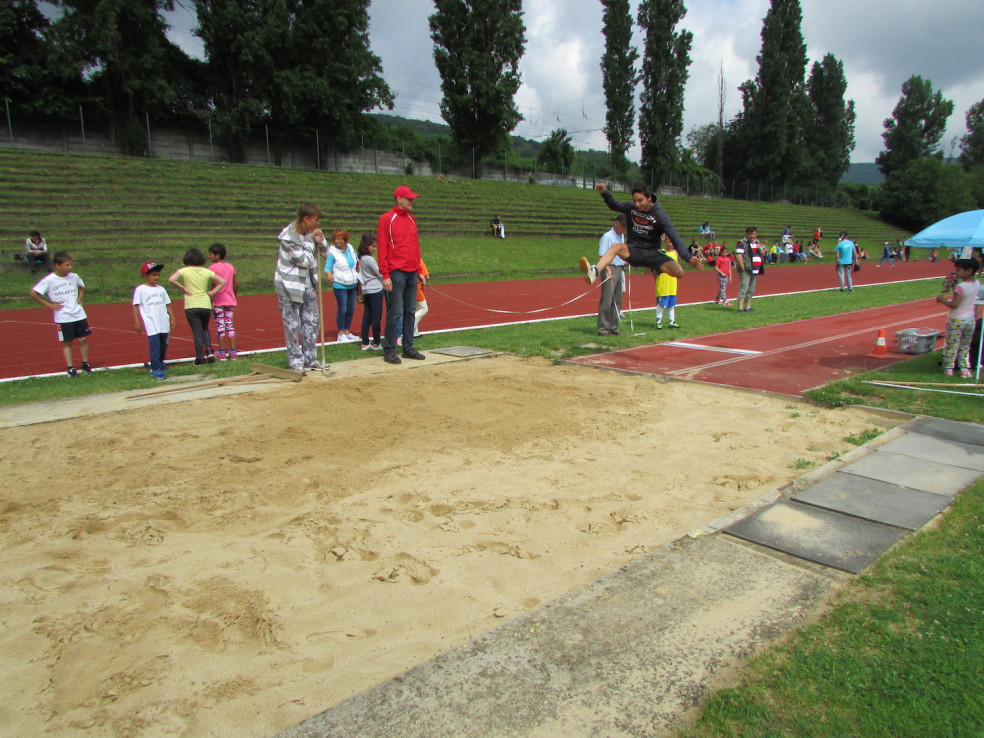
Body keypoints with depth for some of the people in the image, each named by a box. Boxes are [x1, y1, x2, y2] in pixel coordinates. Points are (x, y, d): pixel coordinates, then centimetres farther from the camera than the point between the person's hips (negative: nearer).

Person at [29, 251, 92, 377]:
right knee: (67, 342, 3)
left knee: (83, 339, 4)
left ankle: (85, 364, 18)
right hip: (63, 317, -3)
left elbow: (81, 287, 25)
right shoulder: (49, 280, -10)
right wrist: (49, 304, -7)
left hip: (79, 314, 3)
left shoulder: (74, 276, 3)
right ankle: (70, 368, 10)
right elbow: (33, 293, -7)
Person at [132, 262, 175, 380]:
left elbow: (167, 305, 19)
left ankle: (160, 362, 33)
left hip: (164, 323, 5)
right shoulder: (140, 289, 0)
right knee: (154, 345, -13)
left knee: (164, 344, 11)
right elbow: (135, 306, -2)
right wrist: (137, 322, -7)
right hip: (151, 324, -5)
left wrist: (172, 318, 14)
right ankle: (155, 369, -9)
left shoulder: (161, 289, 14)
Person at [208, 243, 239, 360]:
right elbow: (236, 284, 9)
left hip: (218, 301, -5)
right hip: (230, 300, 5)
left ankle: (222, 352, 3)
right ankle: (233, 351, 7)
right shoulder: (231, 267, 7)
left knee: (220, 325, 0)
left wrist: (210, 301, -14)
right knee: (230, 324, 8)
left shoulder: (213, 268, -9)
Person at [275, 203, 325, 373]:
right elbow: (304, 260, -20)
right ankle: (296, 361, 10)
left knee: (312, 320, 10)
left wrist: (320, 241, -9)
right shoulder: (289, 236, -20)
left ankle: (310, 358, 21)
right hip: (289, 284, -7)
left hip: (306, 282, 7)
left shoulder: (310, 232, 1)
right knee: (292, 324, -1)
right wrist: (311, 241, -15)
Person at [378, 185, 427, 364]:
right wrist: (385, 275, -14)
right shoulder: (386, 219, -3)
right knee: (395, 312, -6)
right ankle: (389, 351, 2)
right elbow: (382, 248, -8)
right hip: (396, 273, -6)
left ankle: (408, 348, 16)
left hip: (412, 273, 6)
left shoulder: (411, 219, 17)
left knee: (410, 312, 8)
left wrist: (419, 271, 14)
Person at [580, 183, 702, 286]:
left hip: (652, 253, -1)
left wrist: (688, 258, -21)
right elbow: (614, 206, 18)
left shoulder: (660, 216, -10)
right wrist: (604, 193, -1)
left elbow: (674, 238, -14)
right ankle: (594, 272, -58)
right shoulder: (631, 207, 0)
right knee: (616, 246, -32)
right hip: (633, 250, 1)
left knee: (679, 273, -19)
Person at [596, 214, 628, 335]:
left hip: (620, 269, 8)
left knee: (617, 301, 10)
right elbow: (602, 256, -17)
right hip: (610, 269, -8)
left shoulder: (622, 236, 15)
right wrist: (607, 269, -30)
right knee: (606, 300, -9)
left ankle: (613, 327, 18)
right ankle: (603, 328, -5)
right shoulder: (607, 236, -11)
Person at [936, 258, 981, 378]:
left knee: (951, 346, 5)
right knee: (965, 347, 16)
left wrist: (942, 300, -9)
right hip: (970, 320, 7)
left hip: (956, 321, -7)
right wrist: (954, 286, 10)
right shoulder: (977, 284, 2)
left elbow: (954, 304, -22)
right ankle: (964, 369, 15)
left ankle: (948, 368, 12)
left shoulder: (960, 286, -20)